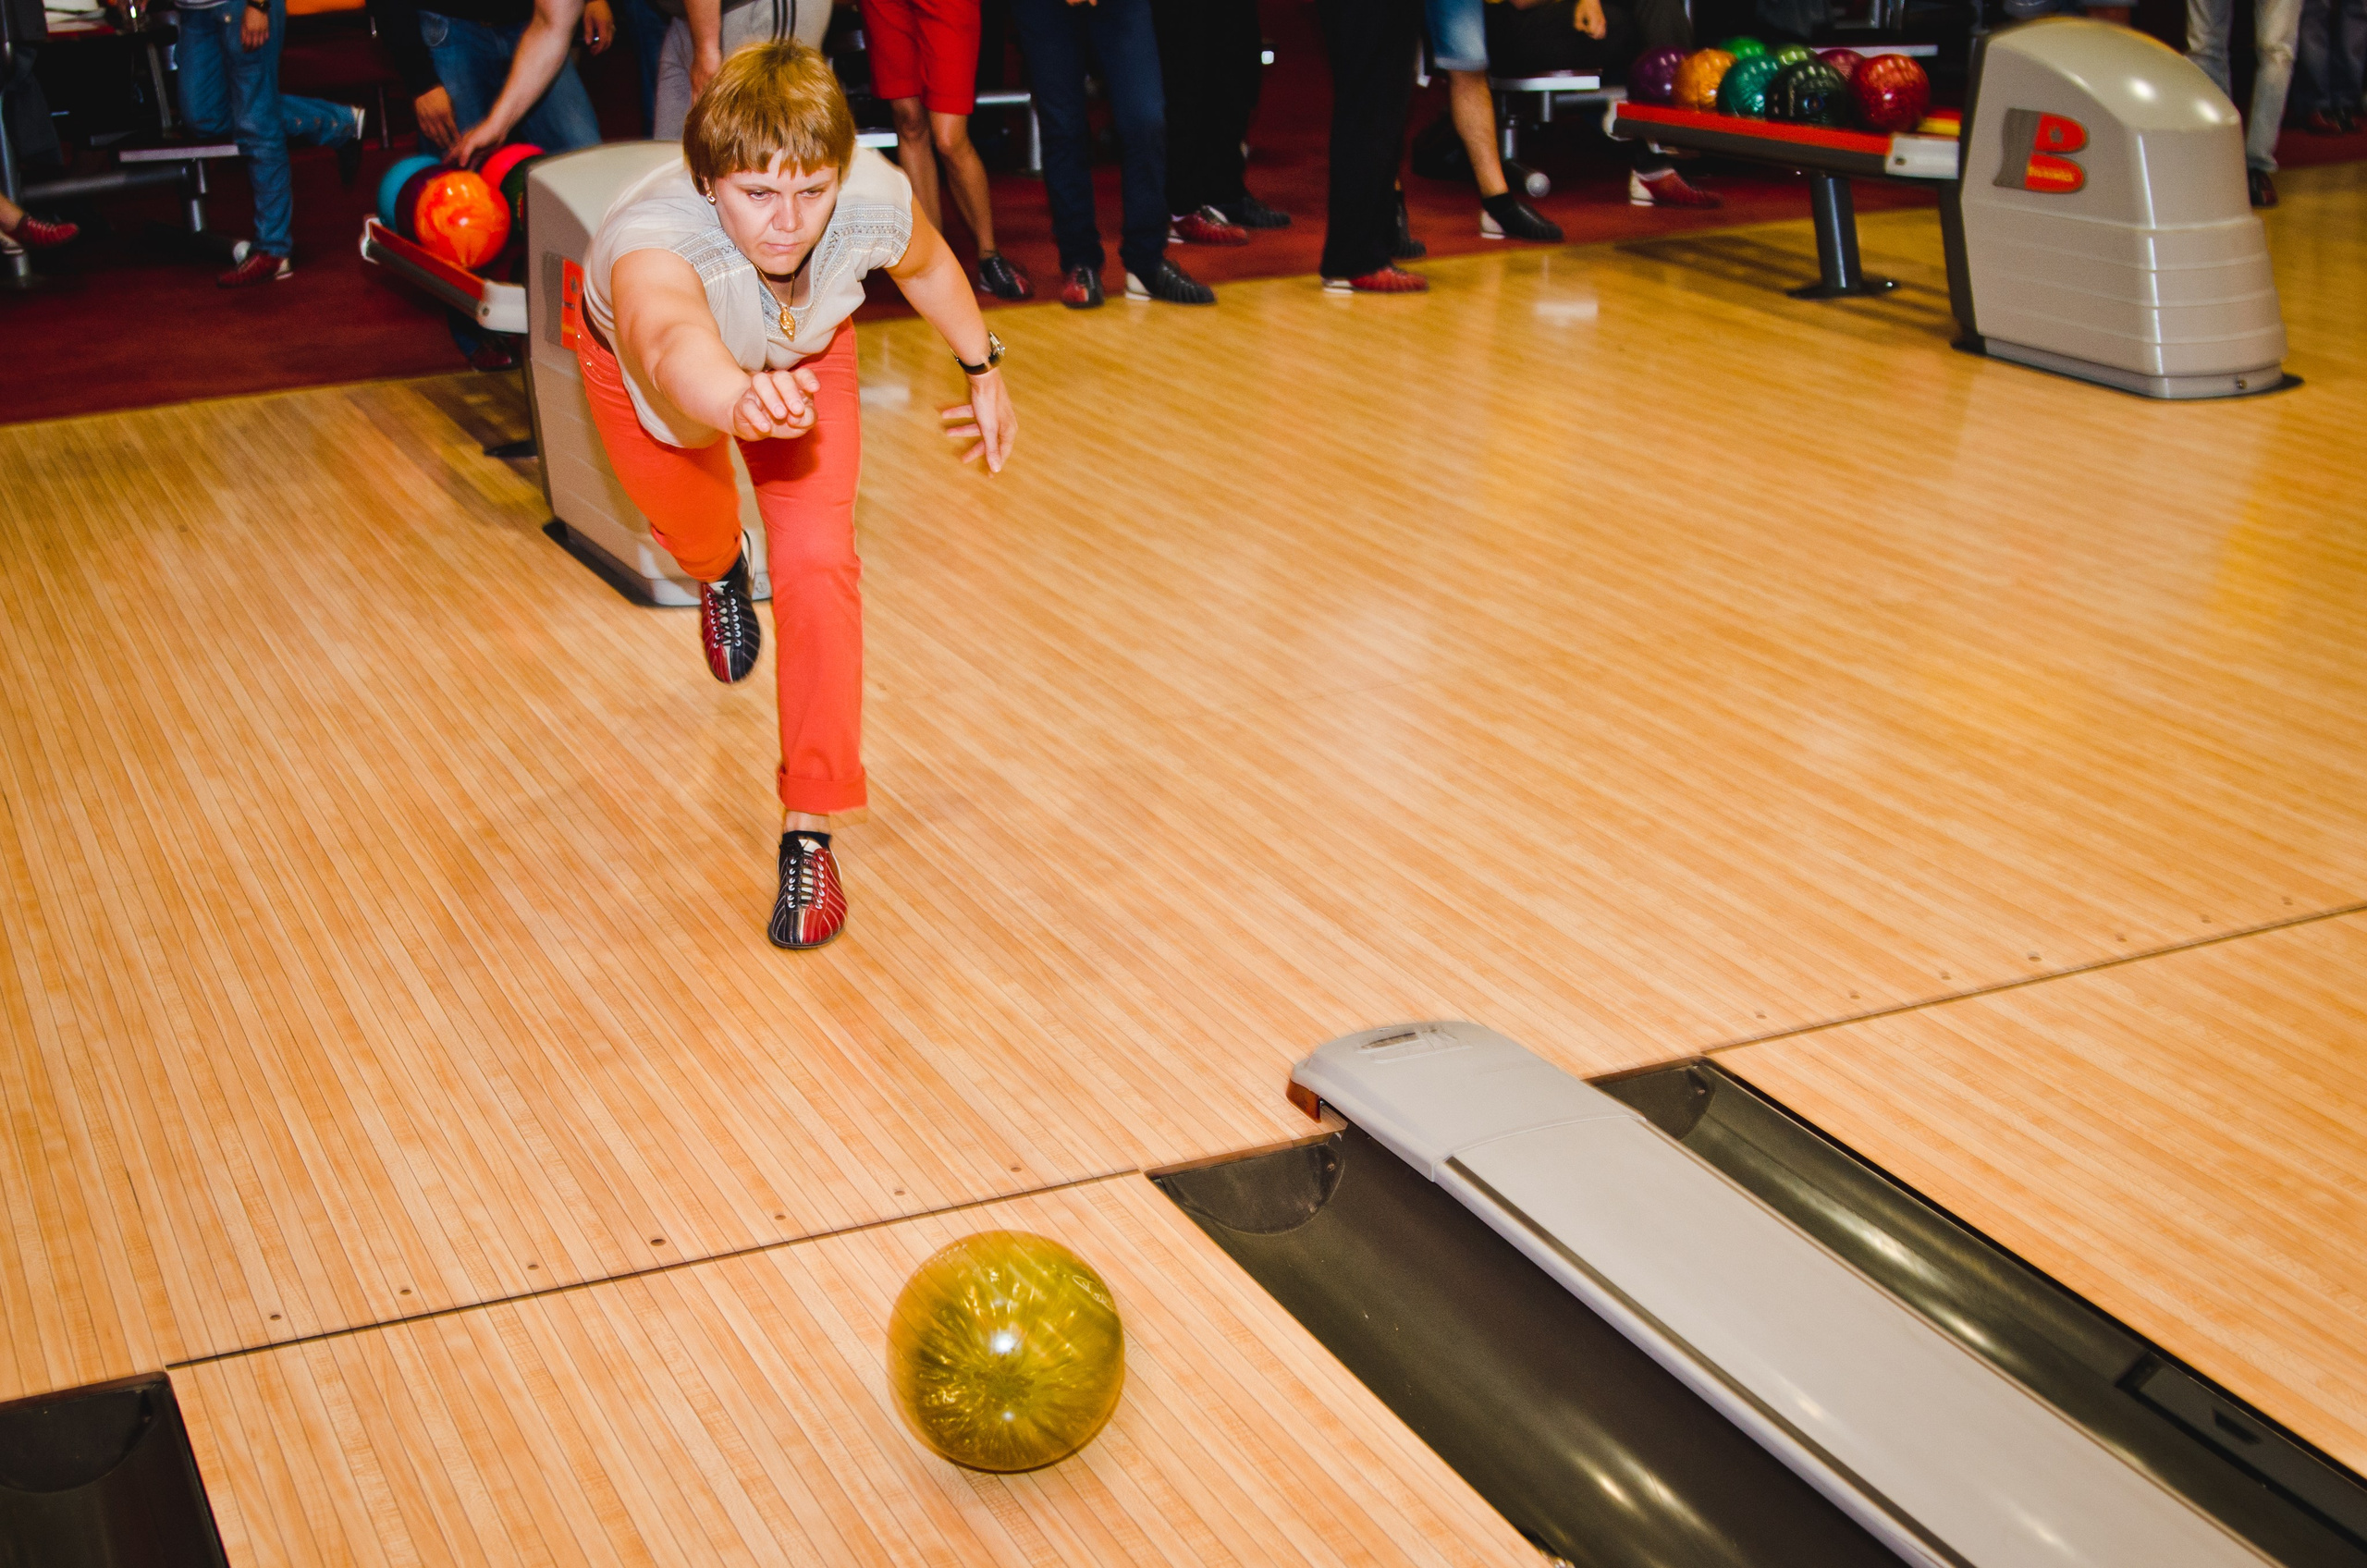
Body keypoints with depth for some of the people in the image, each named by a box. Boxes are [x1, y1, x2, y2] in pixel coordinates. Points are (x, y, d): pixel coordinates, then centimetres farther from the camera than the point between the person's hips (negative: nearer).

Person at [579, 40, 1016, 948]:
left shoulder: (875, 201, -38)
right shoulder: (654, 239, -50)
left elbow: (927, 265, -12)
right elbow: (671, 342, -75)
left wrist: (983, 372, 3)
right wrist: (739, 399, -97)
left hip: (803, 357, 1)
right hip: (647, 362, -1)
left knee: (817, 562, -18)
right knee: (690, 529, 26)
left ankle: (808, 830, -7)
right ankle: (722, 573, 67)